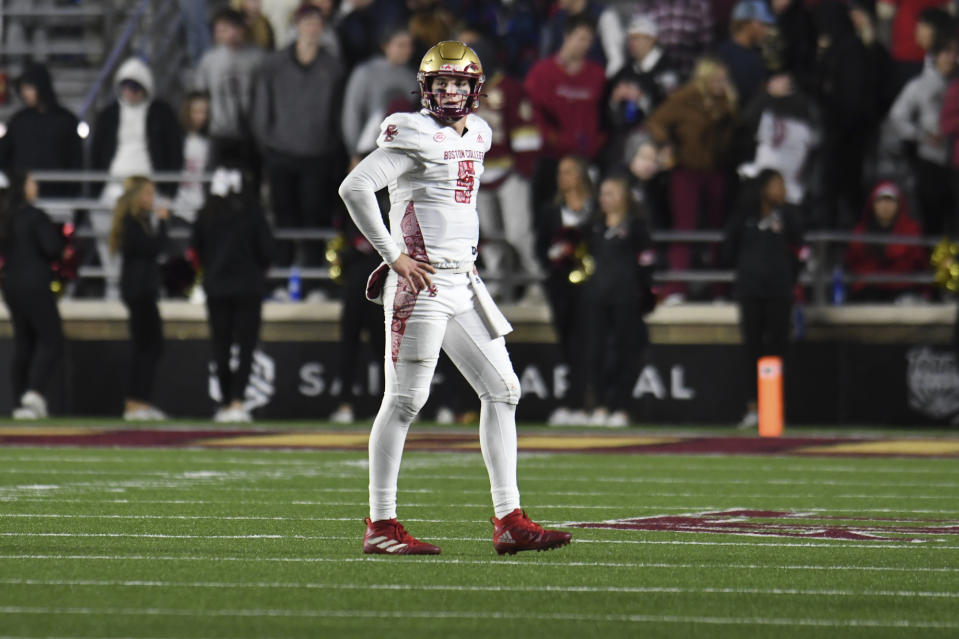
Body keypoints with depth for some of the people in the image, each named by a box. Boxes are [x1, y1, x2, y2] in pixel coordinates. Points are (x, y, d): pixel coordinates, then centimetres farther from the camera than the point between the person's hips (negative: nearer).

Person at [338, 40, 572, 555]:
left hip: (463, 282, 9)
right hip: (421, 281, -9)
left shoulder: (476, 137, 14)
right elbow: (354, 187, -20)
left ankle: (509, 521, 7)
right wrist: (393, 255, -17)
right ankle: (380, 526, 0)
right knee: (405, 399, -5)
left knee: (502, 391, 6)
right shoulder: (415, 135, -11)